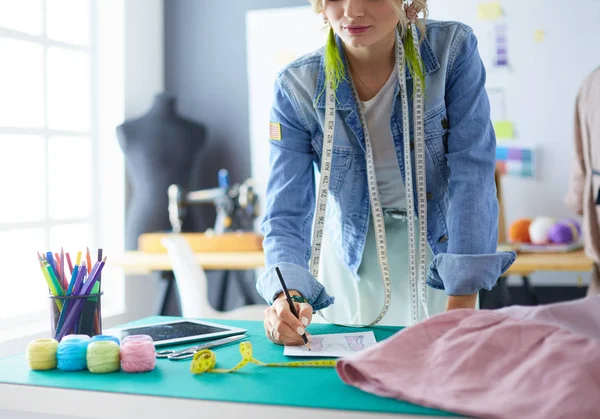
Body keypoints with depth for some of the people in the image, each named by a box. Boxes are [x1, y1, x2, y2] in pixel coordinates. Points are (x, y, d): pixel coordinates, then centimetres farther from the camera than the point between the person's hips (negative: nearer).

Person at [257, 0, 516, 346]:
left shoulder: (453, 50, -20)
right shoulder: (297, 88, -18)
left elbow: (472, 176, -23)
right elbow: (286, 214, -17)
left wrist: (461, 307, -28)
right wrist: (286, 296, -37)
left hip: (438, 247, 0)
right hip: (351, 257, 1)